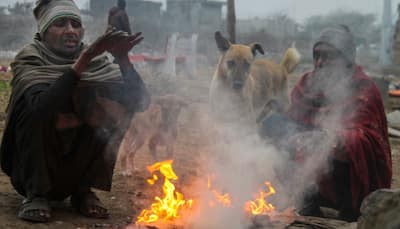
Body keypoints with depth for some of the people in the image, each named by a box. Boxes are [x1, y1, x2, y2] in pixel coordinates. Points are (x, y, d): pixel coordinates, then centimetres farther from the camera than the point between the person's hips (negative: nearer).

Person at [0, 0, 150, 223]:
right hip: (33, 161, -3)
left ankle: (83, 191, -4)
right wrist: (83, 60, -40)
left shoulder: (97, 62, -5)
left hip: (76, 164, 4)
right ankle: (36, 194, -15)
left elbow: (141, 101, -16)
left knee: (114, 109, -15)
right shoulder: (30, 60, -14)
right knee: (38, 109, -28)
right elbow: (41, 105, -36)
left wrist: (123, 59, -29)